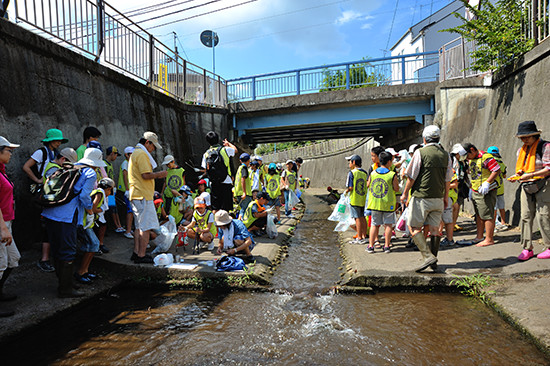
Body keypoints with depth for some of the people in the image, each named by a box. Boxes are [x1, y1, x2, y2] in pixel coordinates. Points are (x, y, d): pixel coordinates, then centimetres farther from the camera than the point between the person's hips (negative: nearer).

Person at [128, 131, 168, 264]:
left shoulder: (135, 153, 22)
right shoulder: (142, 154, -12)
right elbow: (146, 175, -21)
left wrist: (156, 175, 16)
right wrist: (159, 174, -6)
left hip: (136, 196, 11)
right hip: (143, 196, -11)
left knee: (139, 226, 15)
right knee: (146, 227, -6)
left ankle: (136, 253, 20)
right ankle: (141, 256, -2)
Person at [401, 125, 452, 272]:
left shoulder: (420, 152, -8)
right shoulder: (445, 155, 9)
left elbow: (412, 177, -8)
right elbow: (447, 179, 14)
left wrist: (405, 194, 2)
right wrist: (446, 196, 23)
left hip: (421, 197, -6)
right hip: (438, 198, 6)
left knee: (414, 227, 2)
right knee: (434, 229, 10)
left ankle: (428, 256, -8)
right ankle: (434, 262, 16)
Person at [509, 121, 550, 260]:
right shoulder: (521, 150, 14)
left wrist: (531, 175, -24)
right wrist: (516, 176, -2)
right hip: (526, 187, 6)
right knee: (525, 217, 1)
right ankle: (527, 248, 6)